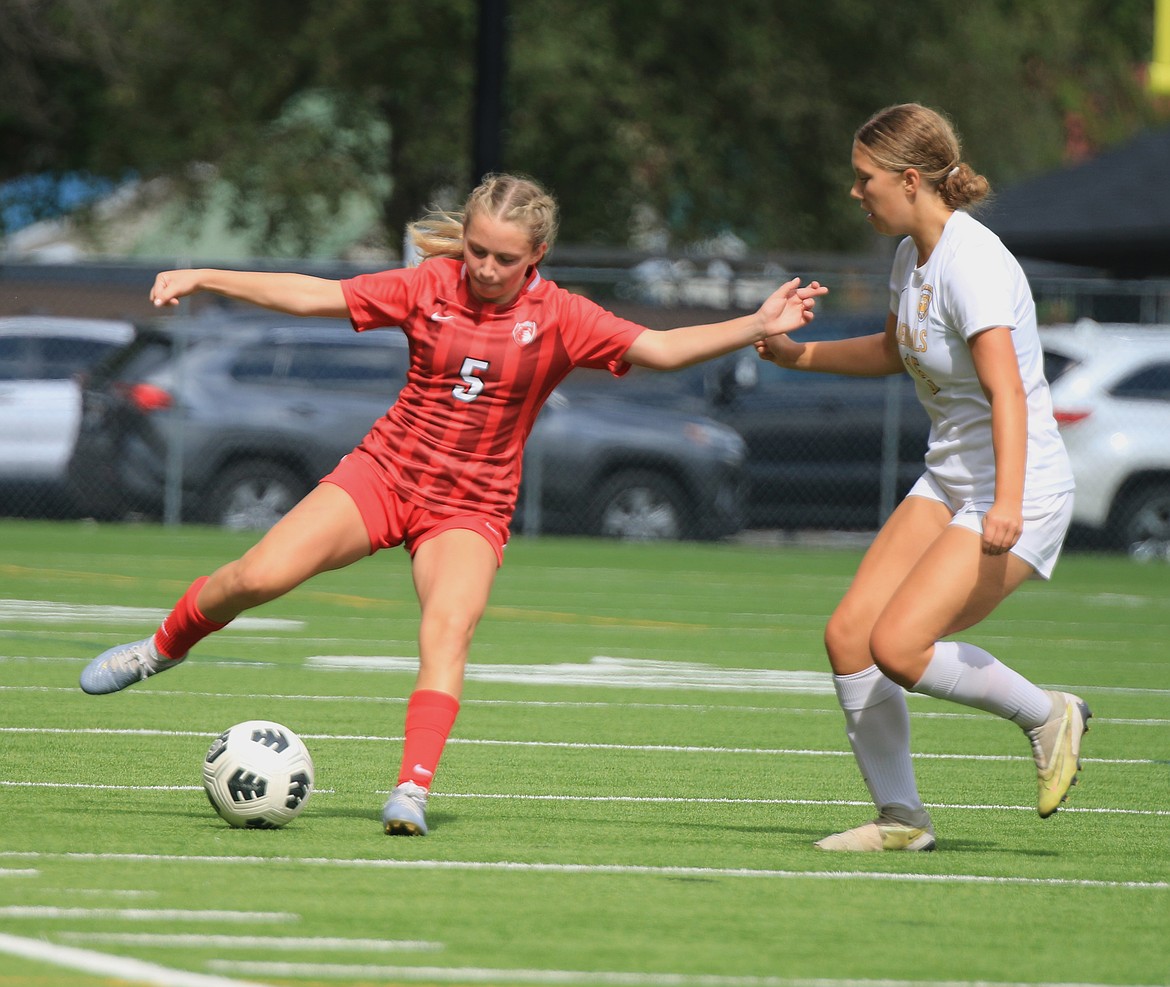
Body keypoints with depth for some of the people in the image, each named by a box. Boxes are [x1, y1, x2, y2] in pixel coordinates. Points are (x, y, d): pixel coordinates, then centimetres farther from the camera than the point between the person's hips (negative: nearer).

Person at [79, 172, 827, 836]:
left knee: (448, 626, -28)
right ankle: (163, 649, 16)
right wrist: (204, 279, -3)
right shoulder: (430, 288, -3)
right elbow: (313, 296, 1)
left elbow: (659, 349, -14)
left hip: (471, 507, -1)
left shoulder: (558, 318, -7)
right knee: (259, 576, -13)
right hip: (385, 472, 1)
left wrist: (756, 328, -27)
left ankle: (413, 791, -30)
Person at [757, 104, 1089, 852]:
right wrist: (799, 353, 22)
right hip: (948, 482, 9)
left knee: (898, 647, -20)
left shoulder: (971, 262, -20)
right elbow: (893, 352, 30)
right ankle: (901, 817, 9)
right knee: (848, 633, -2)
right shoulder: (914, 255, 9)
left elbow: (1007, 391, -30)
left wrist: (1007, 505, -41)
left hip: (1023, 490, -9)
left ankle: (1049, 716, 2)